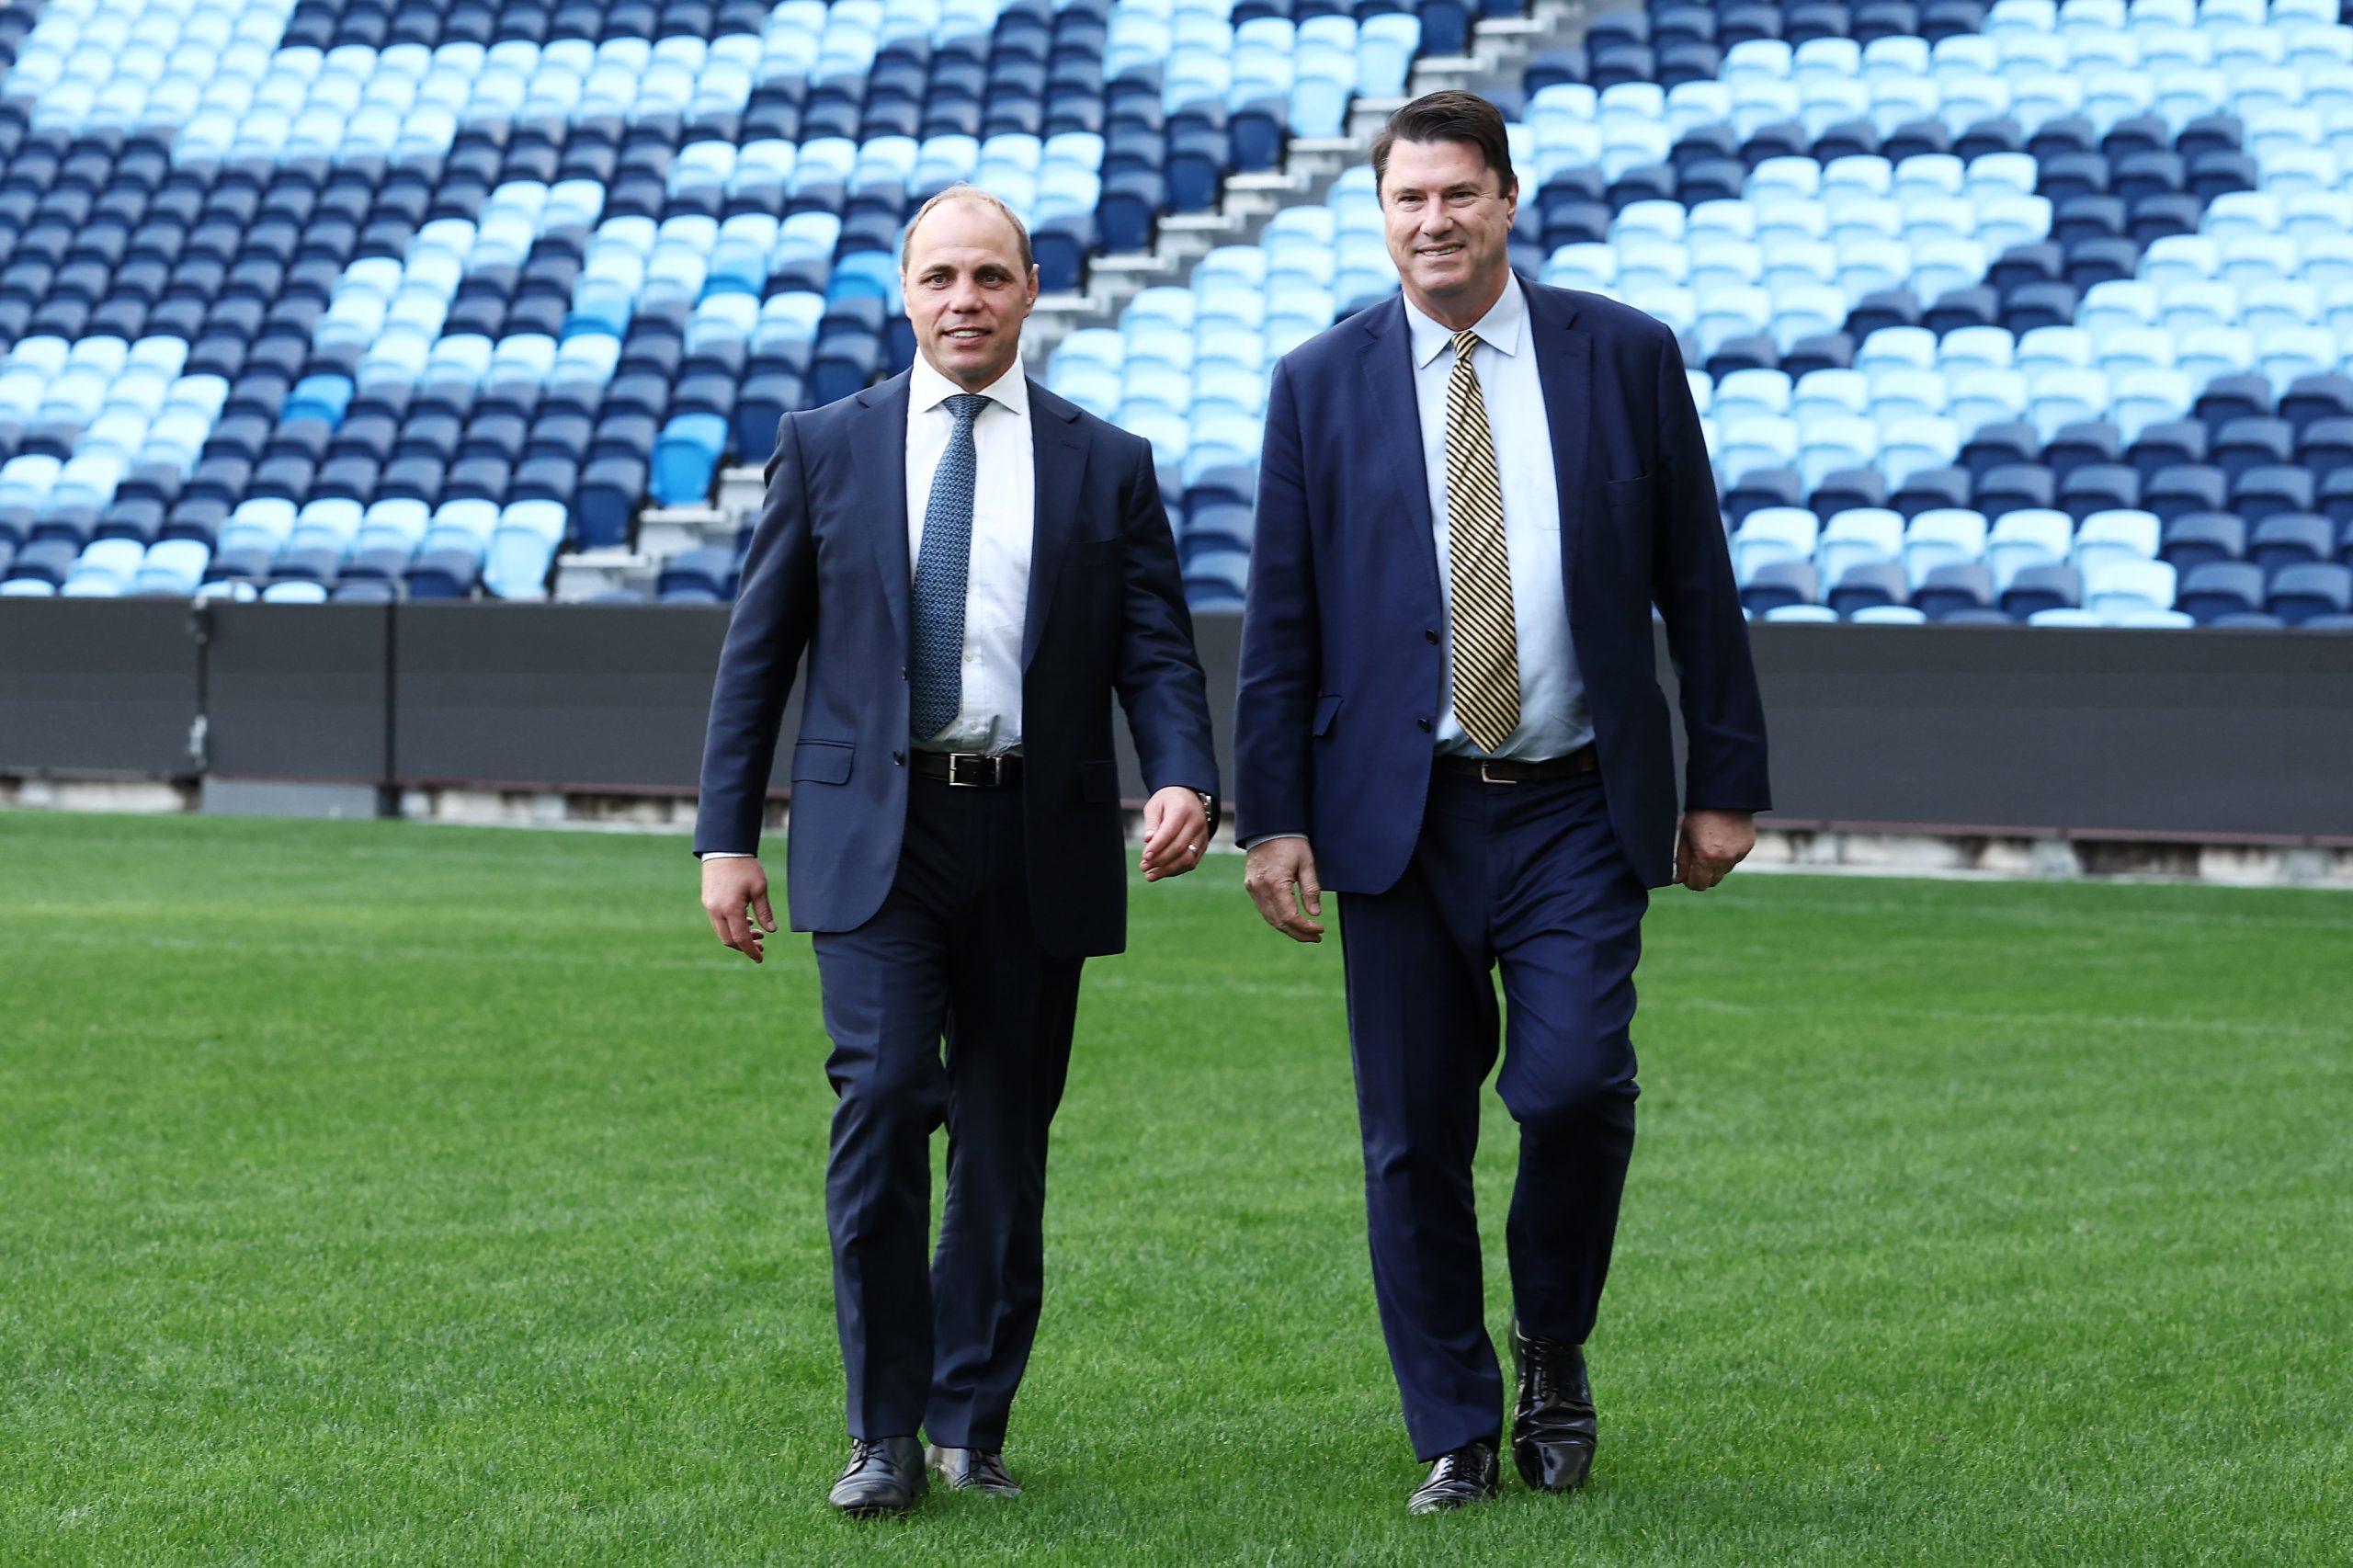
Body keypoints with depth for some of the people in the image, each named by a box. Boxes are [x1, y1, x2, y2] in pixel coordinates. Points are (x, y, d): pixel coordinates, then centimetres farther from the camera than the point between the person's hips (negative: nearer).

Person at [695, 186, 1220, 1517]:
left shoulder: (1107, 466, 8)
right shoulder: (827, 448, 7)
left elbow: (1159, 653, 4)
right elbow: (758, 650, 9)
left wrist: (1186, 780, -16)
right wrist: (727, 837, 4)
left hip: (1038, 844, 1)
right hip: (876, 833, -1)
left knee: (1008, 1140, 5)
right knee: (882, 1100, -14)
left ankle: (971, 1423, 19)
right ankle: (886, 1432, -5)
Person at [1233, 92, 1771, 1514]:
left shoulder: (1626, 358, 4)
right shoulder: (1323, 384, 5)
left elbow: (1698, 583, 7)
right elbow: (1281, 615, 5)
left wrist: (1727, 782, 4)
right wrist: (1272, 815, -1)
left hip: (1576, 811, -1)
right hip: (1400, 813, 1)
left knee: (1577, 1086, -15)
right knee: (1414, 1141, 2)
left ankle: (1555, 1349, 12)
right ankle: (1457, 1436, 14)